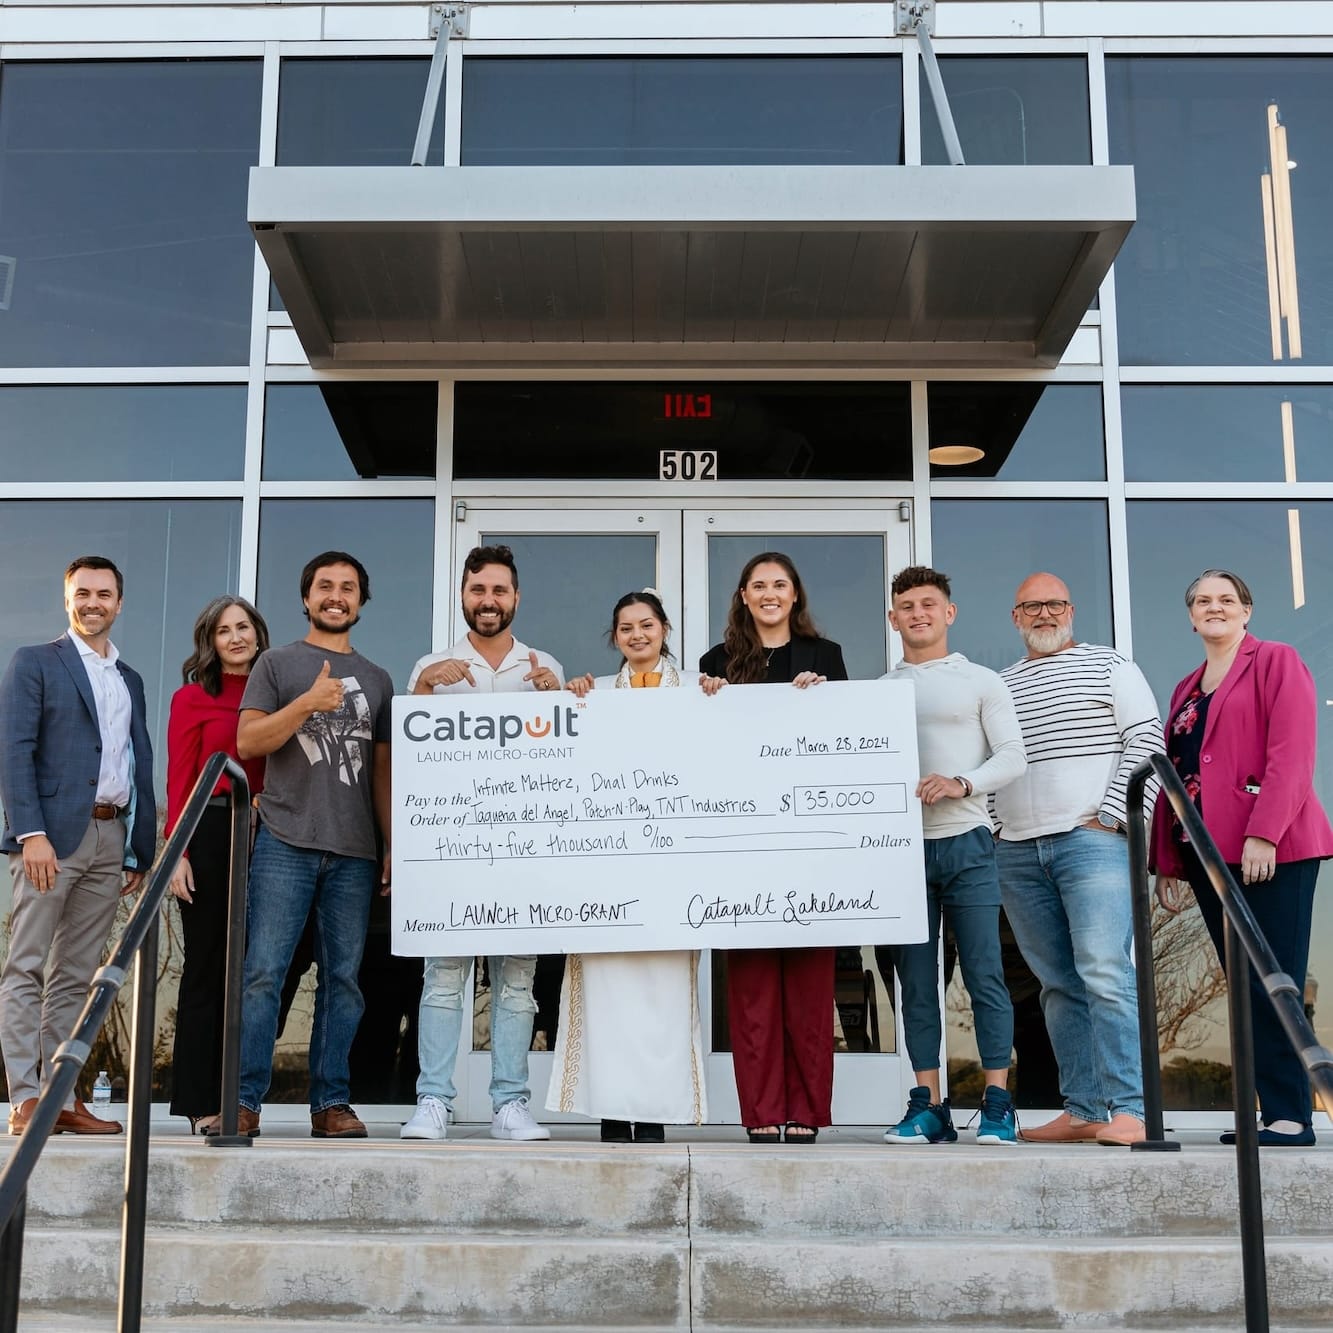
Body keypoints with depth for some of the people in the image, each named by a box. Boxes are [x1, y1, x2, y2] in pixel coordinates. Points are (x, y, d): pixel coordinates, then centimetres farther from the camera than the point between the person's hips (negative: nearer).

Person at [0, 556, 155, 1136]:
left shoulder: (130, 681, 20)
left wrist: (141, 849, 12)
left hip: (110, 839, 5)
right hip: (51, 834, -5)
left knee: (75, 976, 6)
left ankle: (61, 1098, 8)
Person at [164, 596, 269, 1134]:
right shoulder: (193, 698, 4)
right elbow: (179, 781, -2)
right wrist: (177, 852, -11)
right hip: (210, 834, -3)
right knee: (206, 968, 0)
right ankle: (200, 1103, 6)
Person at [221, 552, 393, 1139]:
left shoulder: (376, 679, 19)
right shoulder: (278, 663, 11)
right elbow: (248, 742, 0)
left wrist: (394, 847, 11)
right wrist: (309, 702, -11)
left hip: (354, 852, 3)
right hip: (286, 842, -3)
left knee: (343, 979, 2)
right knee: (264, 973, -7)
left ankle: (330, 1102, 8)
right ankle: (245, 1100, -2)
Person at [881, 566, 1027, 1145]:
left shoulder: (981, 682, 8)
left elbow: (1013, 756, 1)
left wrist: (960, 783, -16)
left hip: (965, 844, -2)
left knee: (984, 974, -4)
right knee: (916, 981, 3)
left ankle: (997, 1104, 1)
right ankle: (928, 1107, 8)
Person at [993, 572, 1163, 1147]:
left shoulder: (1109, 666, 7)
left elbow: (1146, 742, -1)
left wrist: (1110, 818, -9)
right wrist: (988, 832, 6)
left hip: (1093, 840, -4)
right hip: (1017, 852, 5)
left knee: (1105, 975, -13)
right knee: (1059, 985, 5)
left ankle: (1129, 1110, -10)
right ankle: (1081, 1111, 9)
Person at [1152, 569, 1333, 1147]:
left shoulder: (1276, 662, 1)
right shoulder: (1185, 691, 21)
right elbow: (1172, 775, 19)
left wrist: (1265, 833, -20)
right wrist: (1167, 861, 14)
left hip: (1270, 852, -7)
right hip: (1208, 854, 7)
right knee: (1245, 987, 7)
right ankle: (1273, 1109, 12)